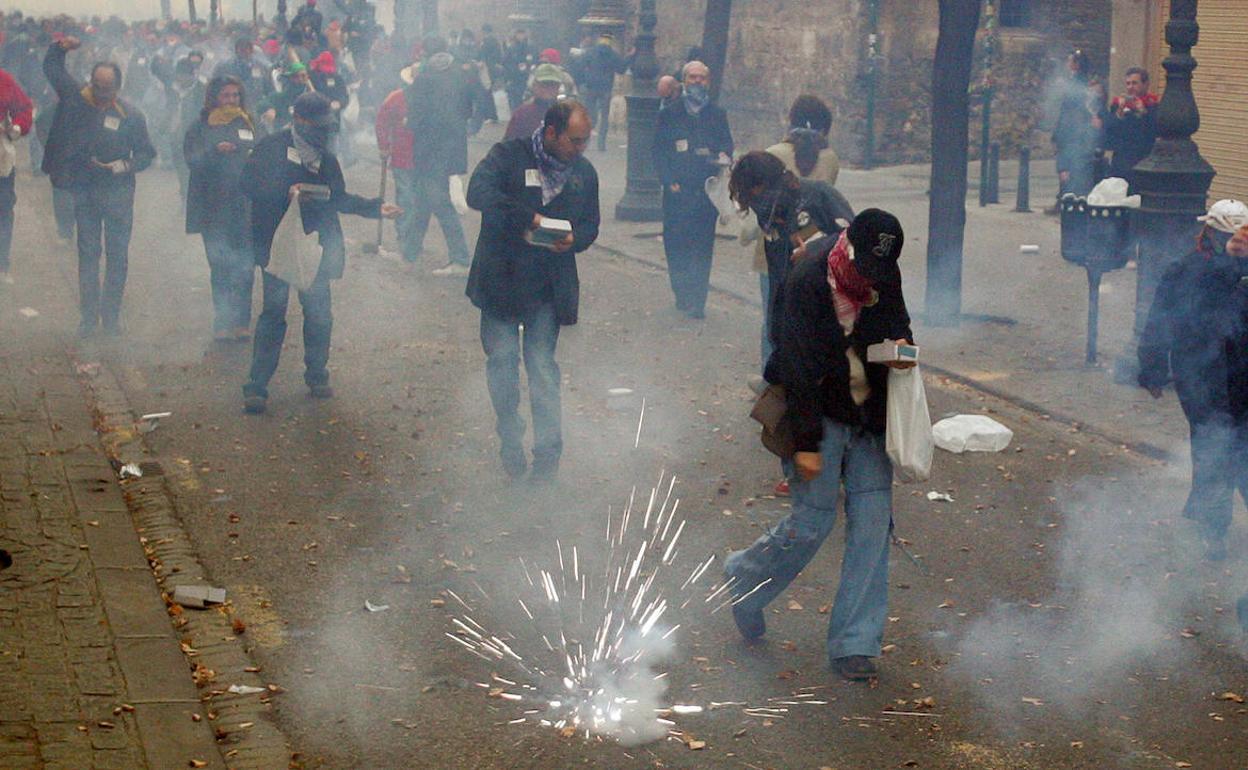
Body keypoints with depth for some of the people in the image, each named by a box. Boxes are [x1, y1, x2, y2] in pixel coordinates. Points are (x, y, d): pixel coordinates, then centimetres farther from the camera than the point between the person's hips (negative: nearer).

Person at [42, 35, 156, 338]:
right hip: (84, 190, 2)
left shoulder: (131, 116, -7)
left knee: (117, 255, 4)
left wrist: (124, 166, -15)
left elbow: (147, 153, 2)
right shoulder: (76, 98, -1)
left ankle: (111, 315, 14)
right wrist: (60, 48, -9)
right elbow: (51, 67, 10)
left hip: (118, 192, -2)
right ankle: (88, 316, 12)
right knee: (87, 254, 6)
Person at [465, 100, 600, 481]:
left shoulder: (584, 172, 6)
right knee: (502, 360, 2)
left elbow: (590, 225, 15)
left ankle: (548, 450, 5)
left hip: (549, 288, 2)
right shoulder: (508, 156, -8)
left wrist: (574, 239, -10)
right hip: (502, 280, -2)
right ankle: (510, 441, 20)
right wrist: (528, 217, -33)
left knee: (542, 366, 0)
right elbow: (478, 193, -25)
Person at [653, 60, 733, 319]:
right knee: (676, 245, -2)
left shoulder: (717, 115, 12)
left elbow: (727, 145, 11)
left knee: (703, 247, -4)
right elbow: (659, 150, 5)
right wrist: (669, 180, -6)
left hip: (707, 191, 0)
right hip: (678, 190, 0)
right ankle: (682, 296, 12)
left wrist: (723, 157, -12)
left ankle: (697, 302, -3)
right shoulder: (669, 114, 8)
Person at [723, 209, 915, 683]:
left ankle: (855, 644, 5)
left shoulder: (885, 280, 0)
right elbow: (799, 367, -17)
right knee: (813, 520, -5)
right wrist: (806, 443, -18)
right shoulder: (808, 283, -17)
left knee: (872, 521, -2)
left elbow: (899, 327, 18)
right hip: (820, 415, -5)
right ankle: (745, 578, 26)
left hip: (868, 416, 5)